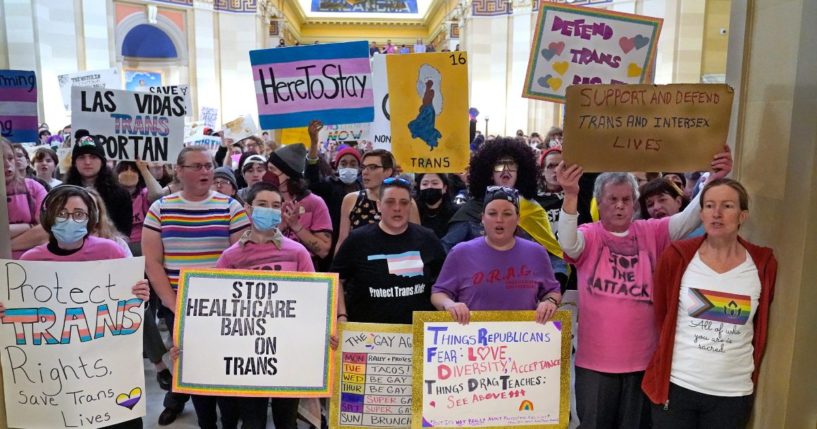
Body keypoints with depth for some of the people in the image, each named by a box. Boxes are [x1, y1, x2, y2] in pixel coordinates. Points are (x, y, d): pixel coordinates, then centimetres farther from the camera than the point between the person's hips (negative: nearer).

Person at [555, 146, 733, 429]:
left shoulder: (651, 233, 2)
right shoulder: (589, 236, -5)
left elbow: (689, 219, -10)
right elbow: (567, 240, -26)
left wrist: (714, 180, -25)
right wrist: (571, 195, -43)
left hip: (642, 359, 2)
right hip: (595, 360, -2)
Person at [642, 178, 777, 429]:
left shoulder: (764, 265, -4)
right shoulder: (676, 257, -9)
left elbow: (762, 328, 9)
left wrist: (753, 373, 12)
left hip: (734, 392, 1)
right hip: (676, 385, -1)